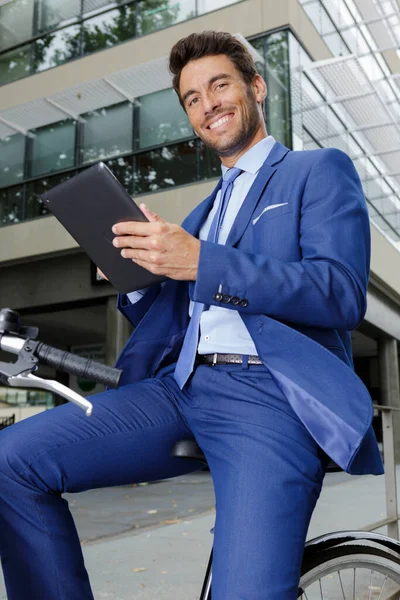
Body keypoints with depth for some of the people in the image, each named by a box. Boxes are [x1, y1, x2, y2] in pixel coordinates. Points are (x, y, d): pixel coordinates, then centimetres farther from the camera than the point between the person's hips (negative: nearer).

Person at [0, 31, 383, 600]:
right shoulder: (203, 210, 28)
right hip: (179, 387, 6)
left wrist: (203, 263, -14)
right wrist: (132, 274, 4)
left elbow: (343, 294, -6)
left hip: (269, 390, -5)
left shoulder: (320, 169, 11)